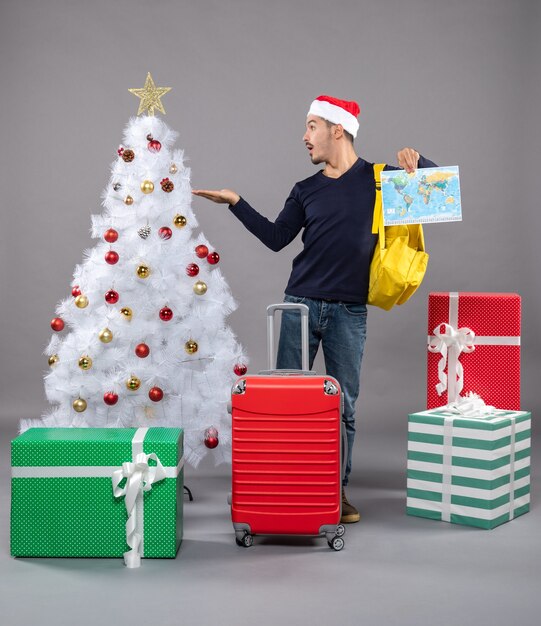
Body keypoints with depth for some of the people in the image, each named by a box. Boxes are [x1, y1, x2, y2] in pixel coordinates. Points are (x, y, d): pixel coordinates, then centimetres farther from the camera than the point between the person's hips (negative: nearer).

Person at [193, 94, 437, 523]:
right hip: (300, 305, 3)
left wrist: (413, 160, -14)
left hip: (349, 311, -2)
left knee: (344, 406, 4)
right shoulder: (306, 190, 11)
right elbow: (276, 238, 9)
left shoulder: (380, 179, 2)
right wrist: (236, 203, 5)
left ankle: (338, 490, 16)